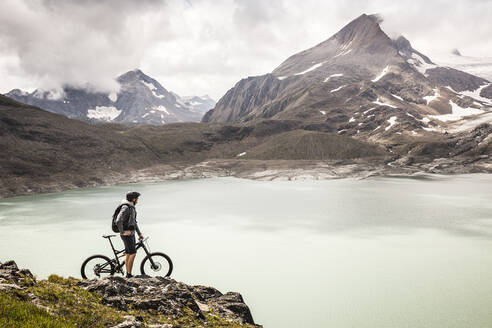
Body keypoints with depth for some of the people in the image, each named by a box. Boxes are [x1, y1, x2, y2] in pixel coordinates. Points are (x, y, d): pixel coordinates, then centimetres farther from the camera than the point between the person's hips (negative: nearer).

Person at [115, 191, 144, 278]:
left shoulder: (132, 207, 12)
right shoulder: (125, 208, -20)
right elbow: (118, 221, -32)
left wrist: (139, 233, 18)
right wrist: (123, 232, -21)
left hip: (131, 233, 9)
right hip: (126, 234, -9)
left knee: (128, 254, 12)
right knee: (133, 253, -9)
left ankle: (128, 274, 19)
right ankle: (129, 274, -2)